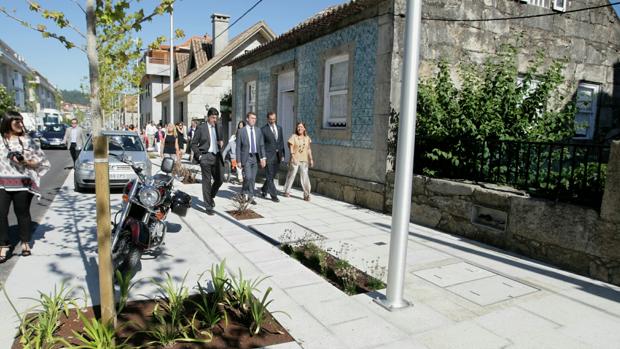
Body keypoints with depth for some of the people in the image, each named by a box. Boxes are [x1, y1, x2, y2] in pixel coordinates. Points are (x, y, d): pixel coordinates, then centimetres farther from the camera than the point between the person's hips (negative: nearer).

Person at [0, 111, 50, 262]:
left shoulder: (27, 140, 5)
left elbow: (40, 162, 3)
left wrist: (24, 162, -13)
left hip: (22, 183, -1)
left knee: (22, 213, 8)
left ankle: (25, 242, 23)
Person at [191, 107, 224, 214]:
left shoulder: (218, 128, 12)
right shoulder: (201, 128, -1)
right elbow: (194, 144, 1)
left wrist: (221, 143, 2)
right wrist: (199, 156, -8)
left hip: (217, 157, 5)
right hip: (206, 156, -5)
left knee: (219, 179, 5)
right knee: (207, 181, 0)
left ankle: (211, 197, 33)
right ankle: (208, 206, 8)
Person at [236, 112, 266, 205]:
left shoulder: (258, 130, 8)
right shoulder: (241, 131, -3)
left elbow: (262, 145, 8)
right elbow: (238, 147, -3)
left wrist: (263, 158, -1)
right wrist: (238, 161, -7)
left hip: (255, 157, 4)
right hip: (246, 157, -4)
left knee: (253, 179, 8)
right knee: (248, 177, -13)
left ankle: (250, 197, 19)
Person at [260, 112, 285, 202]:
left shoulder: (279, 128, 11)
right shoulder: (263, 129, -5)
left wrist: (282, 154, 10)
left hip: (278, 155, 6)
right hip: (269, 155, -5)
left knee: (272, 175, 14)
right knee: (270, 176, -3)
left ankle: (264, 190, 33)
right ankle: (274, 195, 1)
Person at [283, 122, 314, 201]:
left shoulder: (307, 138, 7)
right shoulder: (294, 137, -4)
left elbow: (308, 149, 12)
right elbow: (291, 147, -8)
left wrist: (311, 159, 10)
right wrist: (293, 156, -20)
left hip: (304, 160, 2)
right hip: (295, 160, -2)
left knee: (305, 177, -5)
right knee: (291, 175, 10)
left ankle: (306, 195, 0)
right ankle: (287, 191, 28)